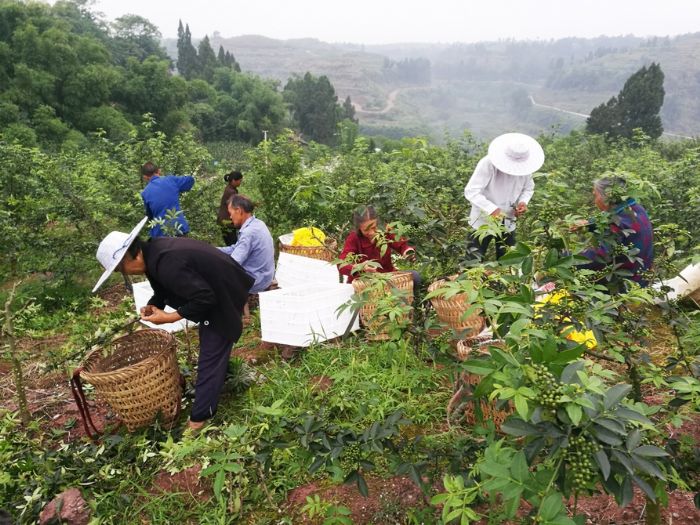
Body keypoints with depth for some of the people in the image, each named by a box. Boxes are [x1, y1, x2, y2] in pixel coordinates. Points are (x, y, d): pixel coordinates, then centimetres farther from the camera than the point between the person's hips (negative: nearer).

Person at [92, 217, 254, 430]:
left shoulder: (168, 264, -34)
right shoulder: (154, 250, -4)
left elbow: (204, 299, -32)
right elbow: (164, 286, 11)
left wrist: (168, 318, -24)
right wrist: (154, 305, -8)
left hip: (222, 298, -10)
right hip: (213, 292, 10)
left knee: (210, 358, -2)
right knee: (210, 342, 29)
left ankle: (198, 420, 10)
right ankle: (221, 380, 51)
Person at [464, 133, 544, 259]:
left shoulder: (524, 166, -6)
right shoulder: (488, 164, -24)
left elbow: (528, 188, 10)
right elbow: (471, 191, -27)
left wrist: (523, 201, -12)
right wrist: (491, 209, -38)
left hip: (508, 222, 5)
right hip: (483, 221, -5)